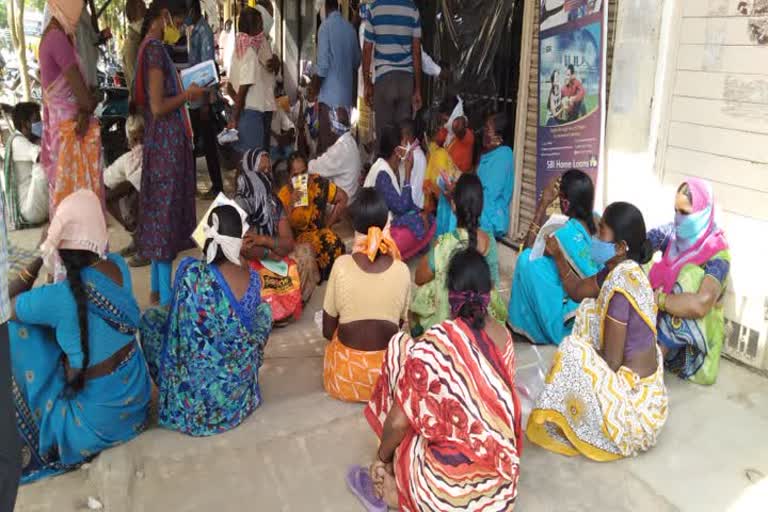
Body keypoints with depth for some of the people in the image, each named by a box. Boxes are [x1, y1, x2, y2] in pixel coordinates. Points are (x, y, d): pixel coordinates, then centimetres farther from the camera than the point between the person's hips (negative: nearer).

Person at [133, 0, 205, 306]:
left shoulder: (151, 47, 15)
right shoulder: (154, 49, -15)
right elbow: (158, 107, -20)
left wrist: (184, 92, 14)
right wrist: (188, 94, -7)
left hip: (165, 141, 10)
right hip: (167, 142, -10)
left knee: (159, 210, 13)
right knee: (166, 211, -5)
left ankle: (158, 289, 23)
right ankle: (166, 297, 2)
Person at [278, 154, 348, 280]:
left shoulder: (318, 183, -10)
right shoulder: (284, 194, -8)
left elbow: (343, 199, -3)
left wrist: (328, 223, -4)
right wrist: (291, 204, -26)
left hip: (318, 231, 0)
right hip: (295, 236, 0)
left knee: (334, 244, -30)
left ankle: (328, 279, -7)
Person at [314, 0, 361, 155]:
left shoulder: (325, 26, -9)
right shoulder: (350, 28, 7)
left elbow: (323, 64, -14)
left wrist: (313, 90, -3)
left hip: (330, 94, -6)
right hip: (347, 93, 6)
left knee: (327, 142, -3)